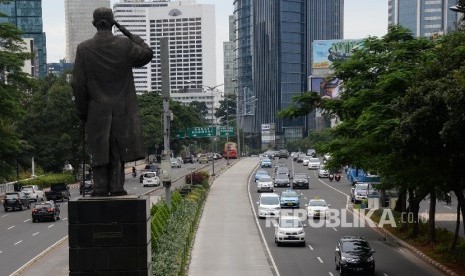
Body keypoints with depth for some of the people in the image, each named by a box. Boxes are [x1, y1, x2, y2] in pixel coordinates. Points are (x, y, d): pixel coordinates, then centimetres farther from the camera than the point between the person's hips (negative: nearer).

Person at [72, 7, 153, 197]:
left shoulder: (83, 49, -4)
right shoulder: (125, 45, -5)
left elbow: (78, 85, -2)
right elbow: (147, 54, 13)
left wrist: (82, 112, 6)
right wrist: (130, 35, 13)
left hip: (97, 111, 0)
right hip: (122, 109, 0)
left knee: (99, 150, 7)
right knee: (118, 149, 6)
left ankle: (101, 187, 7)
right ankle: (117, 187, 6)